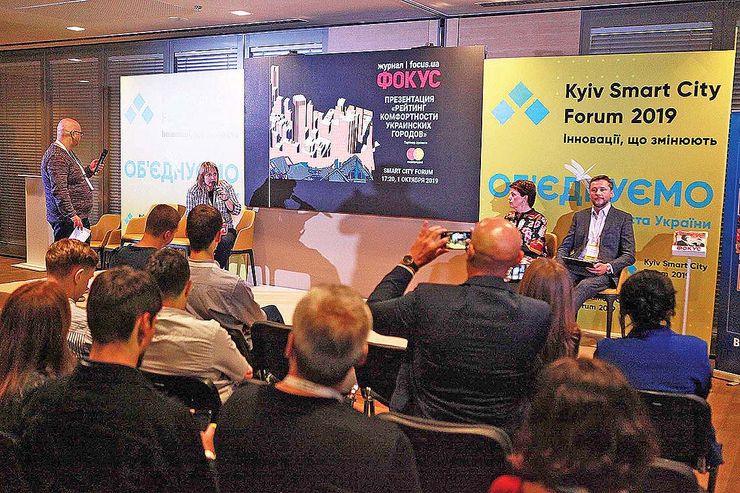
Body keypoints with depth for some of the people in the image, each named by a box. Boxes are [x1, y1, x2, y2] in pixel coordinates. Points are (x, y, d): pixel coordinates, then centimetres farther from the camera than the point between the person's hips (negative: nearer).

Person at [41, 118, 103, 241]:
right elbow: (59, 190, -26)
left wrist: (89, 170, 18)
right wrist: (72, 215, -28)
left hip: (80, 217, 11)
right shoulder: (56, 157, -17)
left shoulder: (67, 153, 17)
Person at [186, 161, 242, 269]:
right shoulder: (193, 192, 3)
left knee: (224, 242, -34)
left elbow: (237, 211, 4)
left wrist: (226, 199, -13)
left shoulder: (225, 187, 5)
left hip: (225, 229, 1)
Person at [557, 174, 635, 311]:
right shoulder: (579, 216, 23)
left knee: (584, 286, -36)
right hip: (575, 267, 3)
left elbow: (629, 255, 4)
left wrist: (607, 267, -15)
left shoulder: (623, 218, 11)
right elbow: (565, 246, 20)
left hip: (602, 272, -3)